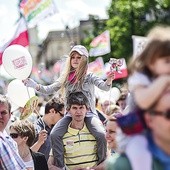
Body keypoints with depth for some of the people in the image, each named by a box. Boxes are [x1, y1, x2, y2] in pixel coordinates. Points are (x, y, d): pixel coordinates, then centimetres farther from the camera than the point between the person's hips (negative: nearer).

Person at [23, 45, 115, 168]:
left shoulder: (89, 77, 4)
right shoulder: (65, 78, 14)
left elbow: (105, 87, -10)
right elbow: (49, 90, 17)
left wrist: (109, 80, -34)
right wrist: (34, 85, 0)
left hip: (89, 113, -3)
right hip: (70, 115, 3)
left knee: (101, 135, -29)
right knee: (54, 135, -22)